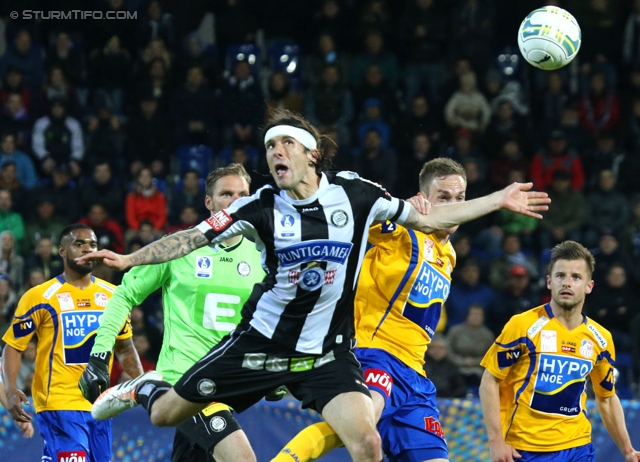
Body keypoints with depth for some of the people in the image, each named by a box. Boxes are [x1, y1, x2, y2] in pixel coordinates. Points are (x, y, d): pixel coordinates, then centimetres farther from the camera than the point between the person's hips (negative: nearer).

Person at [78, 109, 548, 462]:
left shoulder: (355, 194, -7)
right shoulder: (262, 207, -8)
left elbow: (427, 218, 4)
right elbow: (192, 238, -2)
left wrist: (498, 200, 2)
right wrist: (129, 259, -11)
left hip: (327, 353, 0)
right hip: (260, 341, 0)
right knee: (165, 414, 9)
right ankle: (145, 388, 47)